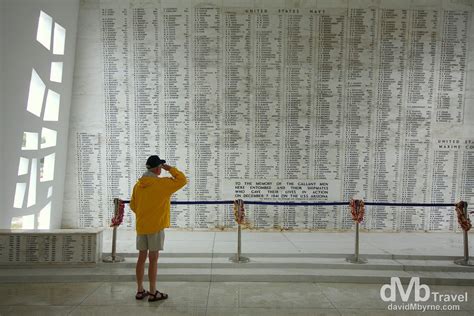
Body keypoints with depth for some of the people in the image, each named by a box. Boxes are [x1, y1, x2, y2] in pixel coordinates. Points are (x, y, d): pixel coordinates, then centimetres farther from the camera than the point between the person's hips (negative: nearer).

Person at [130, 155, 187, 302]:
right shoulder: (162, 183, -13)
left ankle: (140, 291, 21)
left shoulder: (138, 185, 5)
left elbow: (133, 205, 12)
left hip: (141, 226, 6)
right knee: (153, 259, 1)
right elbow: (182, 180, -7)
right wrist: (170, 169, -2)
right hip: (156, 226, -6)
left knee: (142, 257, 12)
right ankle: (153, 292, 10)